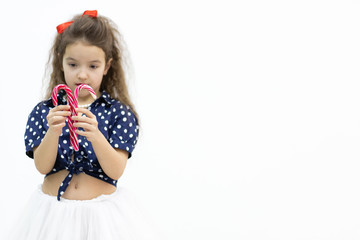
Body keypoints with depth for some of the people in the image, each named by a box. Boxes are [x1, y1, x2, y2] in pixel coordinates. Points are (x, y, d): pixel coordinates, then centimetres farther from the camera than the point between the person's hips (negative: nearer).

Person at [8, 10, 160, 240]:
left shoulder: (119, 112, -6)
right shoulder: (44, 111, 0)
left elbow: (116, 171, -14)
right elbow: (42, 166, -9)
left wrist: (95, 136, -30)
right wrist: (53, 133, -27)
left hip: (102, 212, -1)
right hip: (52, 210, 2)